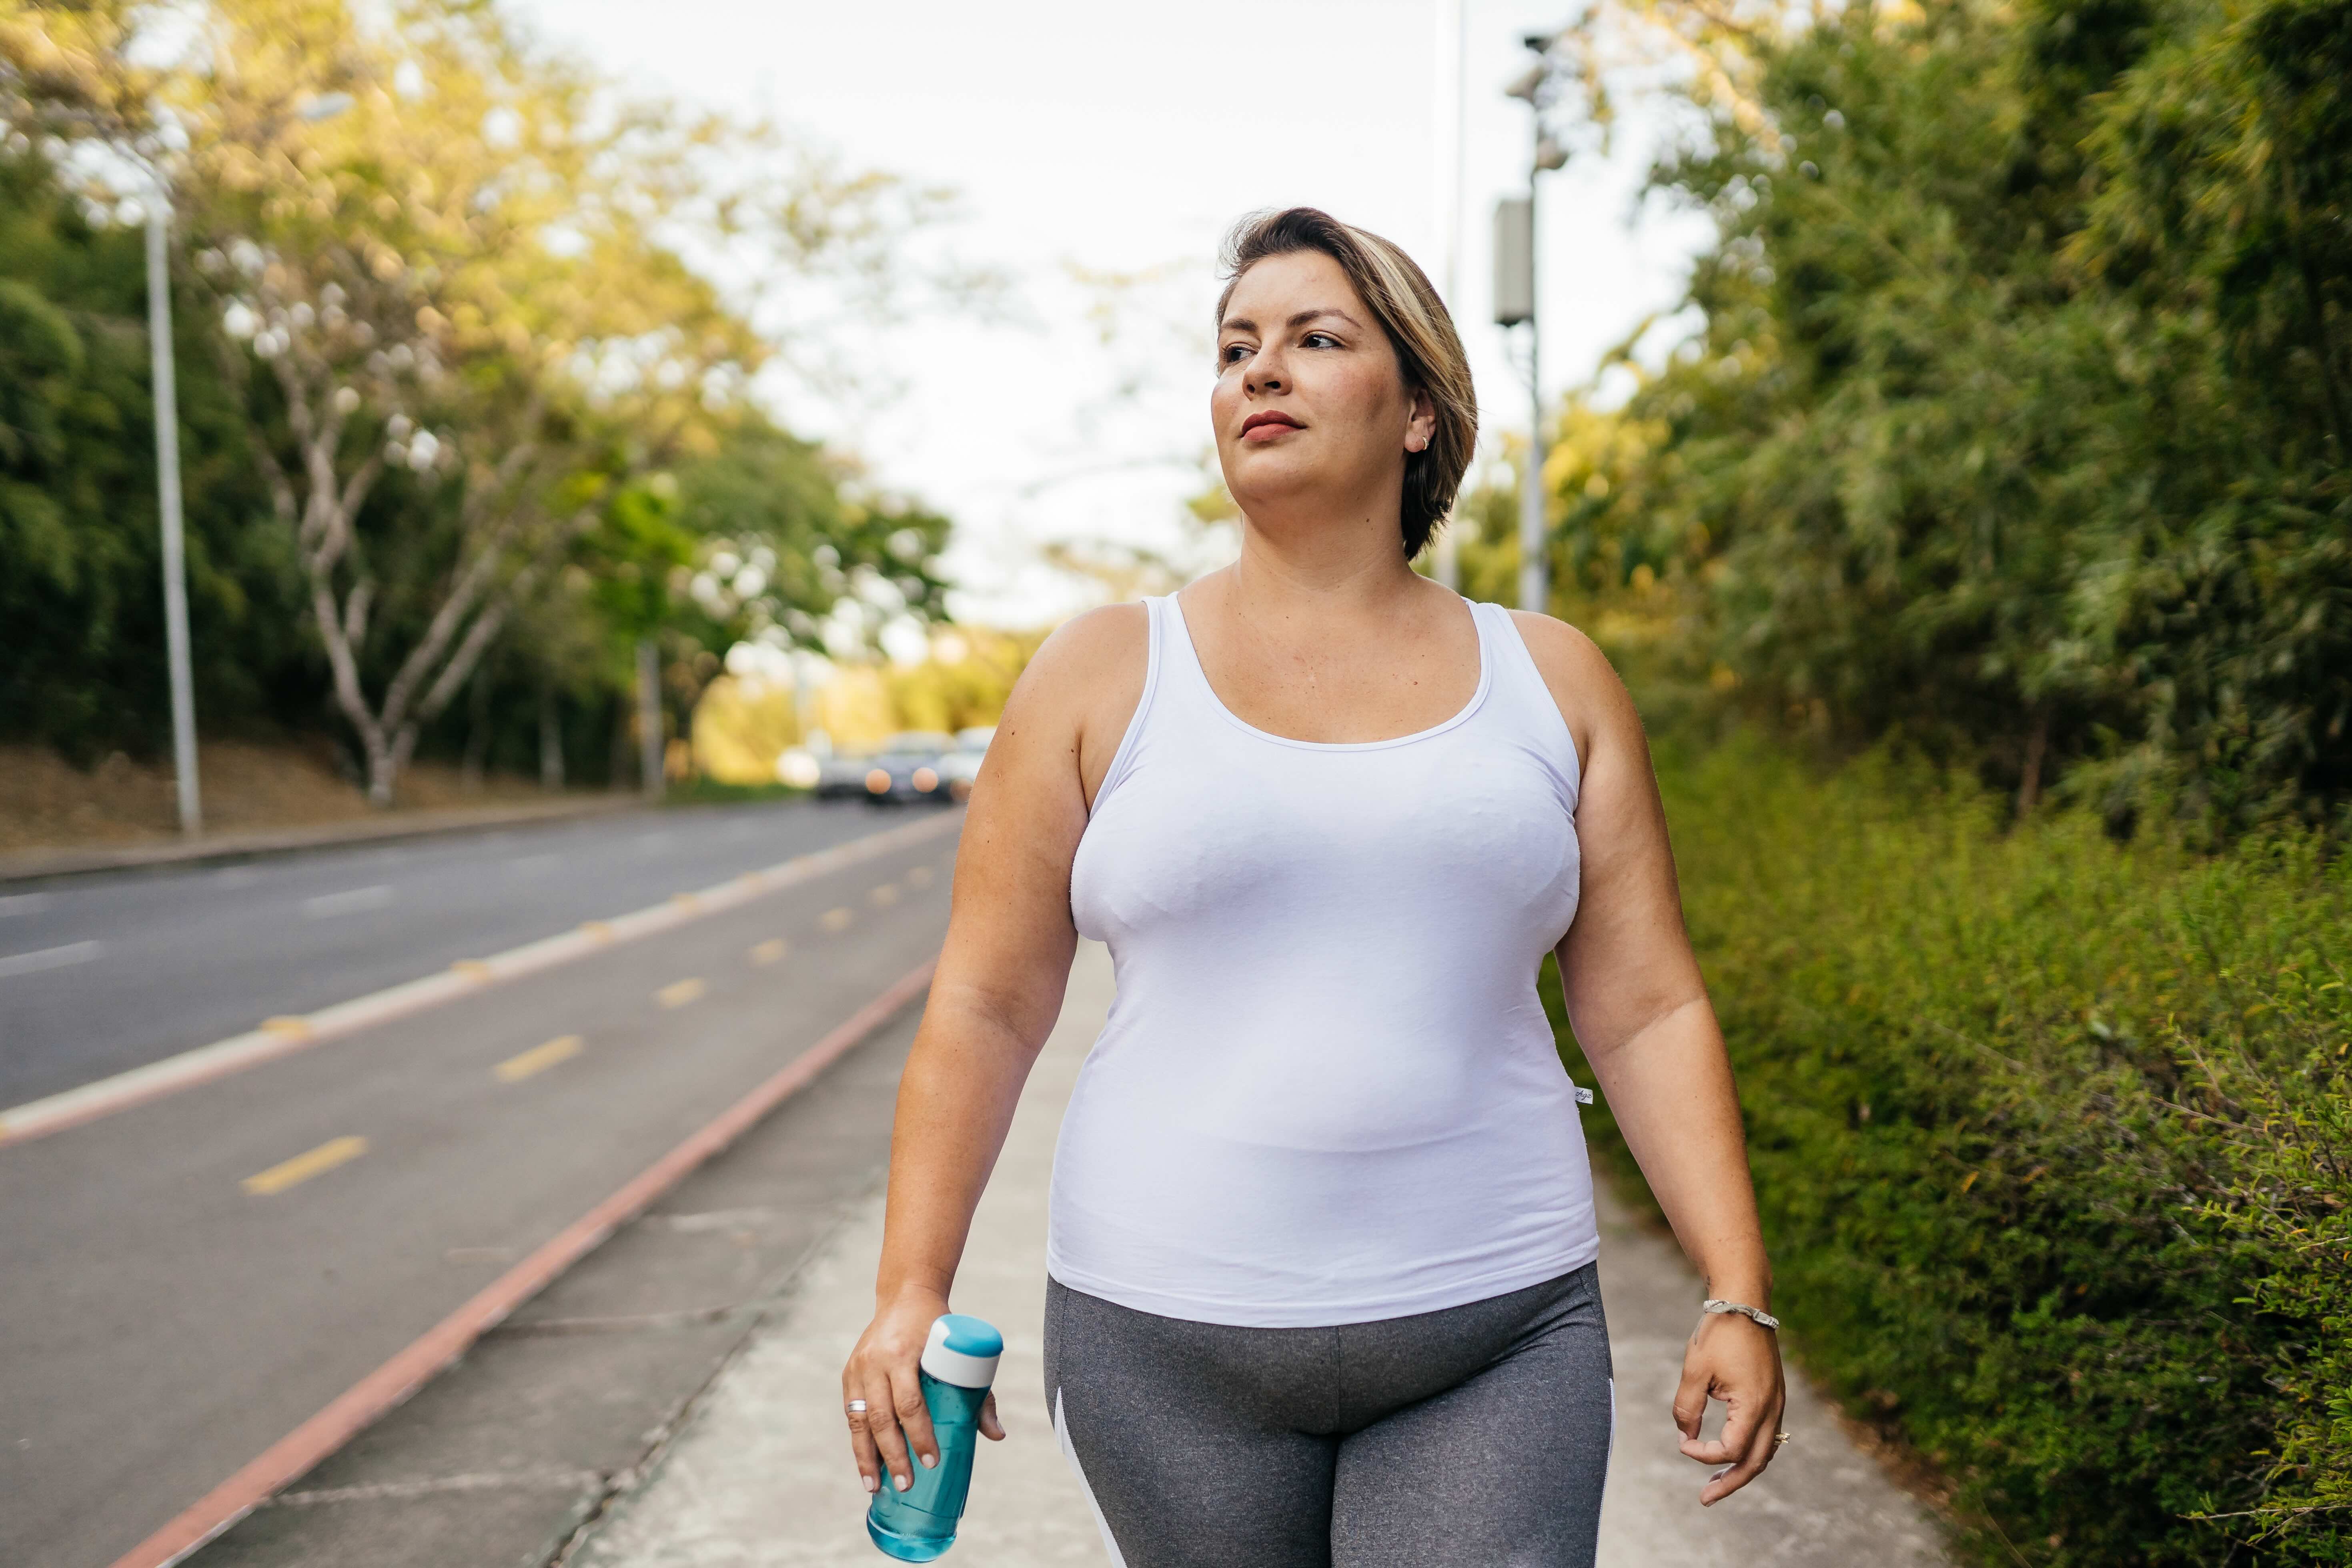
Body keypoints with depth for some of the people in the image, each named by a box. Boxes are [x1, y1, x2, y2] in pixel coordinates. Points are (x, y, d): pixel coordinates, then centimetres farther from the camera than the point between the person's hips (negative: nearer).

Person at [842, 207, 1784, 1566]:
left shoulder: (1555, 682, 5)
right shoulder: (1103, 676, 1)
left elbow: (1648, 1011, 4)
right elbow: (986, 1008, 1)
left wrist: (1739, 1298, -2)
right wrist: (911, 1291, -6)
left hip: (1495, 1332, 1)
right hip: (1168, 1336, 0)